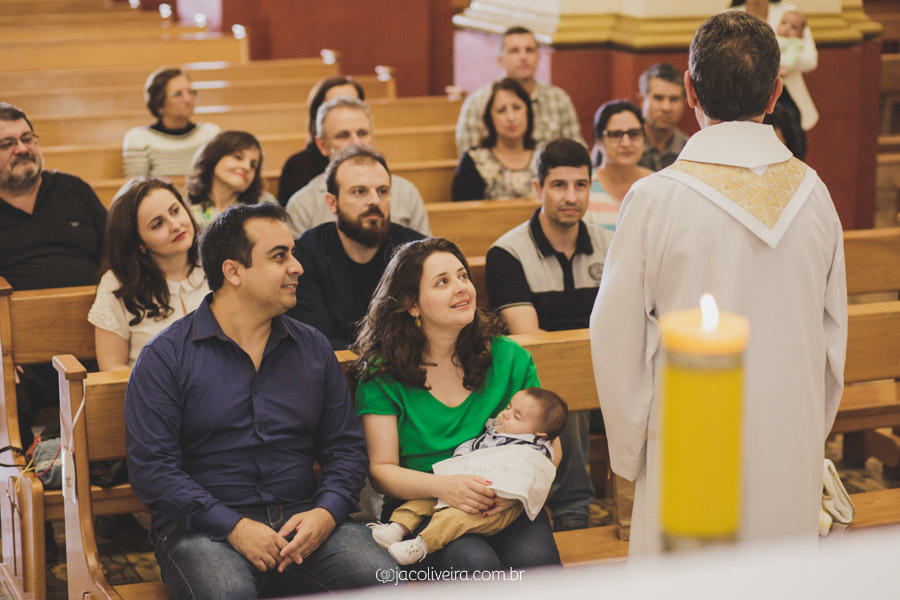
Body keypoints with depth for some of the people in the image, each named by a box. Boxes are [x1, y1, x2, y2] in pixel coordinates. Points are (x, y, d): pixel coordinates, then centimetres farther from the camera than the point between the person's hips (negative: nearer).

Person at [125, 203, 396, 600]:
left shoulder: (314, 349, 15)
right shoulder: (166, 357, 1)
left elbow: (346, 446, 15)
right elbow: (151, 466, -7)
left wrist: (326, 513, -6)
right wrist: (233, 526, -17)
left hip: (301, 520, 4)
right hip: (206, 530, -3)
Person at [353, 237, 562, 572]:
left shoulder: (509, 359, 6)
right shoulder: (383, 374, 0)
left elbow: (549, 446, 6)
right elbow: (380, 469, -4)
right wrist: (442, 486, -24)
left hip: (505, 506, 2)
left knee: (537, 561, -31)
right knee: (476, 564, -33)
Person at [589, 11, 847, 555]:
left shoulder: (656, 198, -12)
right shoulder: (813, 194, 0)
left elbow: (616, 339, -5)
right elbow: (833, 336, 9)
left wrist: (629, 452, 8)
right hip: (793, 458, 4)